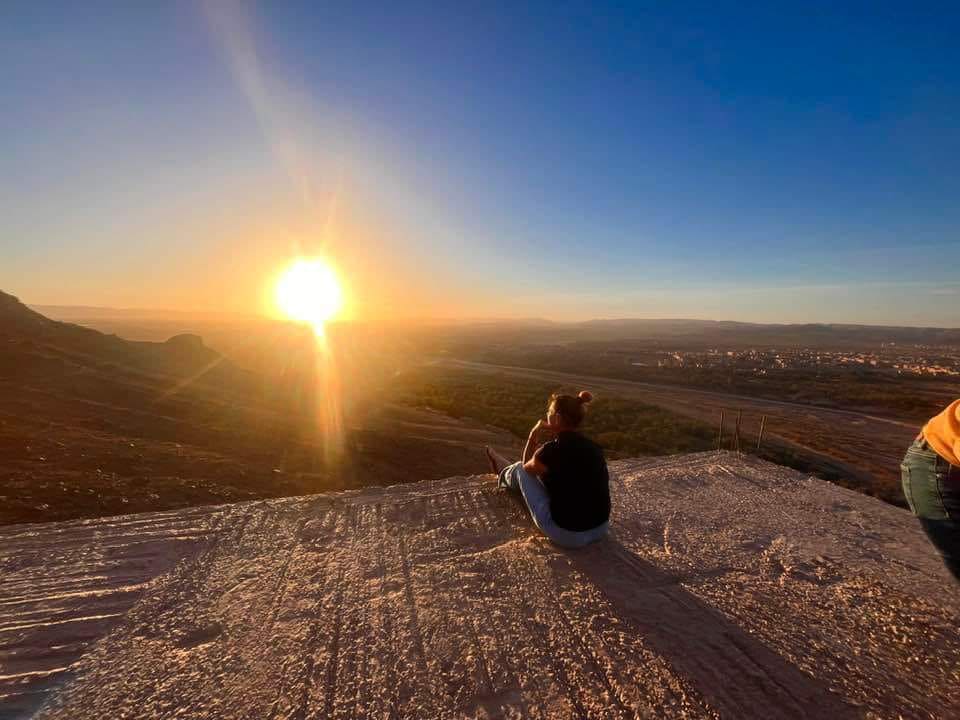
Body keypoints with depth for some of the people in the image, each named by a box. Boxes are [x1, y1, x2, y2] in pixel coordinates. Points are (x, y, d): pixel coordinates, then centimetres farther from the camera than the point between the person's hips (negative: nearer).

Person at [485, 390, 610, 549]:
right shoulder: (592, 447, -2)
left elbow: (526, 467, 2)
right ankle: (507, 472, 54)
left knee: (521, 469, 12)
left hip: (567, 535, -6)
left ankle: (505, 476, 49)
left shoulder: (552, 450, -21)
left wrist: (534, 435, 3)